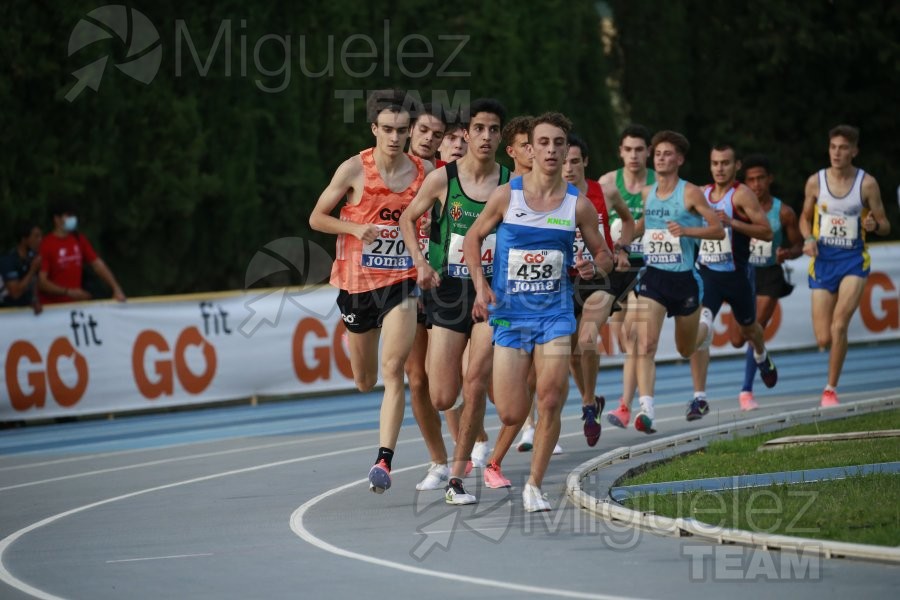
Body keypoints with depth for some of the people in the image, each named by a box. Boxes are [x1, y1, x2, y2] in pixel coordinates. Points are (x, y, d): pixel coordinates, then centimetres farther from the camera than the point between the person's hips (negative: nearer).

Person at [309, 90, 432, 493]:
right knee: (365, 382, 12)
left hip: (401, 282, 0)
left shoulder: (424, 171, 0)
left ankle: (384, 459, -21)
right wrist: (357, 229, -16)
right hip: (357, 282, 0)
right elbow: (317, 218, -1)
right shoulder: (354, 169, -7)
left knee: (393, 369, -18)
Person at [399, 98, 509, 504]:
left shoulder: (511, 184, -2)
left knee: (475, 385, -13)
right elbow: (408, 219, 10)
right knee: (442, 399, -3)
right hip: (448, 290, 0)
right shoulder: (443, 178, -4)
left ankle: (458, 478, -3)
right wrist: (420, 262, -4)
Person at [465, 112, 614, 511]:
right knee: (511, 415, -4)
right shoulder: (506, 196, -4)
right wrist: (481, 287, -6)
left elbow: (603, 254, 10)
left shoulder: (578, 204, -1)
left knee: (550, 402, -12)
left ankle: (534, 486, 4)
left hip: (555, 314, 1)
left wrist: (594, 267, -13)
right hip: (509, 314, -1)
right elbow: (472, 238, 7)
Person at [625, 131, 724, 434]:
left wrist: (686, 230, -23)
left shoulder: (690, 193, -8)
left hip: (684, 278, -2)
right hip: (653, 276, 2)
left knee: (686, 349, 17)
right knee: (645, 344, -18)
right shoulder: (646, 193, 6)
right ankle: (645, 409, -25)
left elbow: (718, 230, -9)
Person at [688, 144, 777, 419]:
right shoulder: (701, 194, 5)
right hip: (706, 273, 2)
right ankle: (699, 398, -18)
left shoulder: (742, 195, -11)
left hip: (737, 275, -2)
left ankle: (762, 358, 60)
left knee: (748, 327, 22)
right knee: (698, 330, -19)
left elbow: (767, 232, -17)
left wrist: (731, 222, -26)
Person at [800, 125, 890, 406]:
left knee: (839, 325, -20)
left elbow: (885, 226, 1)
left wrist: (874, 225, -22)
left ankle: (831, 388, -8)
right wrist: (808, 239, -6)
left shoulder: (867, 183, -5)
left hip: (854, 259, -2)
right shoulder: (815, 182, 0)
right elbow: (805, 218, 14)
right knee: (823, 339, -2)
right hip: (823, 260, 2)